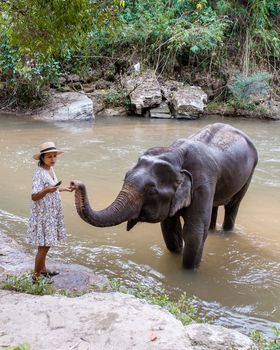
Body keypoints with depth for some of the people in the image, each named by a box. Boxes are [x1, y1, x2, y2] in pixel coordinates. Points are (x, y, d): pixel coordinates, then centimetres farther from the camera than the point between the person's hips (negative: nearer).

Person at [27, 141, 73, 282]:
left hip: (51, 213, 8)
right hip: (43, 215, -8)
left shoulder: (50, 169, 5)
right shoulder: (39, 173, -21)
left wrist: (63, 189, 25)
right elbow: (34, 196, -26)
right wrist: (47, 190, -42)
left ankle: (43, 270, 33)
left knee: (45, 245, 18)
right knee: (43, 246, -3)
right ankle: (36, 277, 9)